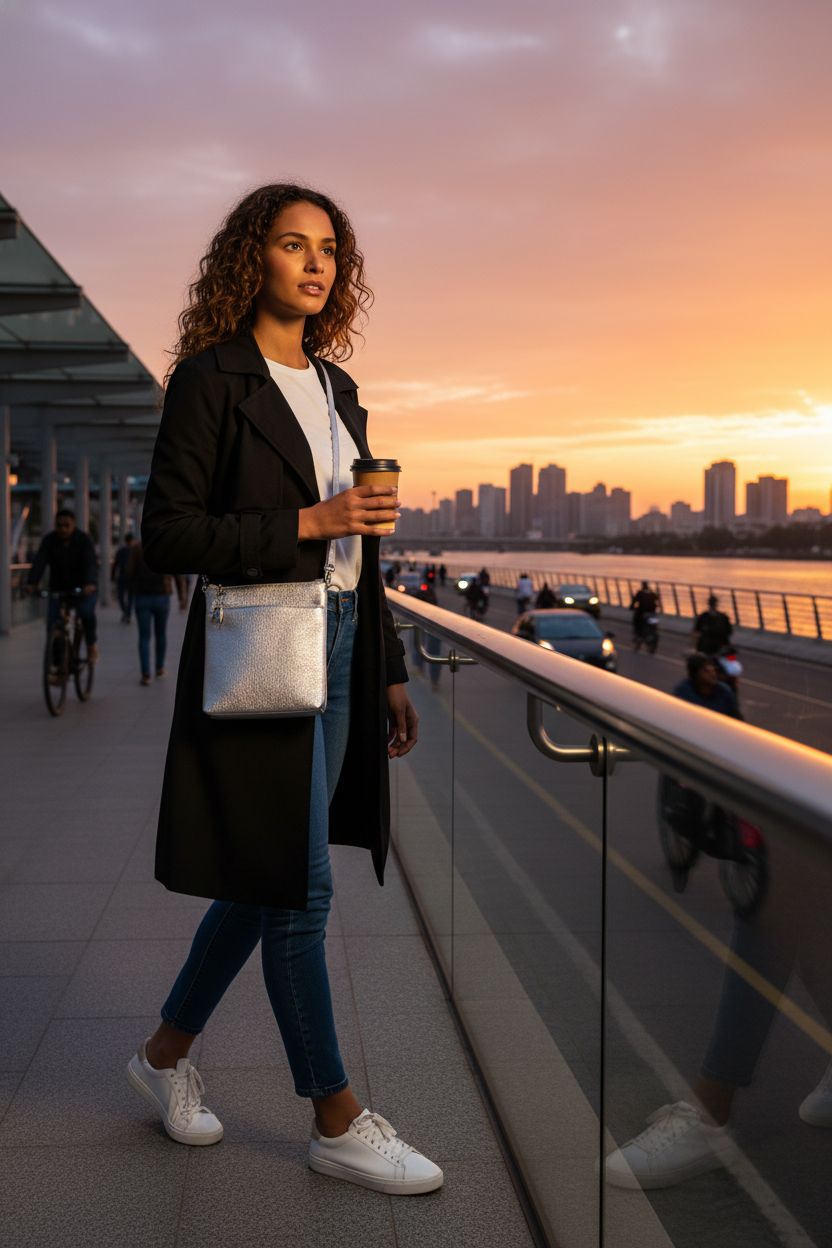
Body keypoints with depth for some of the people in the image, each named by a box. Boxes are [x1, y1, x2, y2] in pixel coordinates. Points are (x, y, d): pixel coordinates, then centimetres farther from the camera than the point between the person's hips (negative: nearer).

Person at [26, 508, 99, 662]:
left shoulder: (84, 539, -12)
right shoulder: (49, 540, -5)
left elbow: (91, 563, -26)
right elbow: (39, 562, -18)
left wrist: (90, 583, -44)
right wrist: (32, 583, -34)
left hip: (84, 589, -3)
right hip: (59, 589, 3)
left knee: (86, 613, -28)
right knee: (52, 623, -10)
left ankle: (92, 645, -2)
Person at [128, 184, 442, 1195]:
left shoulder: (335, 387, 15)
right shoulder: (212, 379, -7)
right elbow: (166, 536, -12)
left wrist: (389, 673, 15)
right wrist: (307, 522, -18)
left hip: (339, 647, 8)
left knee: (263, 878, 15)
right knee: (297, 891, 1)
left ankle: (165, 1053, 35)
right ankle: (337, 1123, 17)